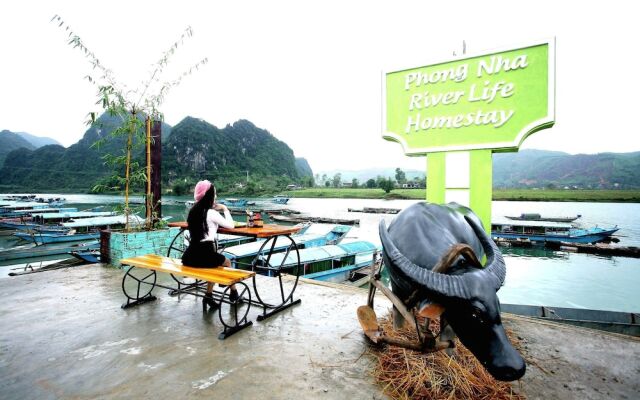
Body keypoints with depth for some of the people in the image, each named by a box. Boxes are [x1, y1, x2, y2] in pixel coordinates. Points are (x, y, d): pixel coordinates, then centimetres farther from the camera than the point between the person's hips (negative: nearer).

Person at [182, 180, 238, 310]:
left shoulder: (193, 211, 10)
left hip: (190, 256, 6)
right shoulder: (211, 213, -11)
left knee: (216, 262, 31)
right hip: (205, 254, -6)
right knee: (226, 262, 23)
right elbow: (230, 225, -1)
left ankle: (209, 295, 27)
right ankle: (233, 292, 37)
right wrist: (225, 209, 11)